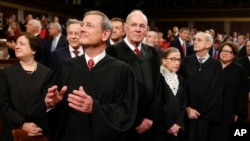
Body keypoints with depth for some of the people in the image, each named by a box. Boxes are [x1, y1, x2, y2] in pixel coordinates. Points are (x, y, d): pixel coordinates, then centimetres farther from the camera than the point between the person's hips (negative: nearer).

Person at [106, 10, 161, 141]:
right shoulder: (113, 51, -11)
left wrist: (151, 117, -1)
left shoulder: (152, 53, 6)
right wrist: (135, 122, -10)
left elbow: (157, 87, 9)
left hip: (148, 124, 5)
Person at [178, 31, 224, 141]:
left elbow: (217, 90, -3)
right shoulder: (186, 61, 2)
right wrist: (187, 108, -8)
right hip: (187, 112, 0)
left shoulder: (216, 65, 1)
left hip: (206, 114, 0)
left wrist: (200, 111, -6)